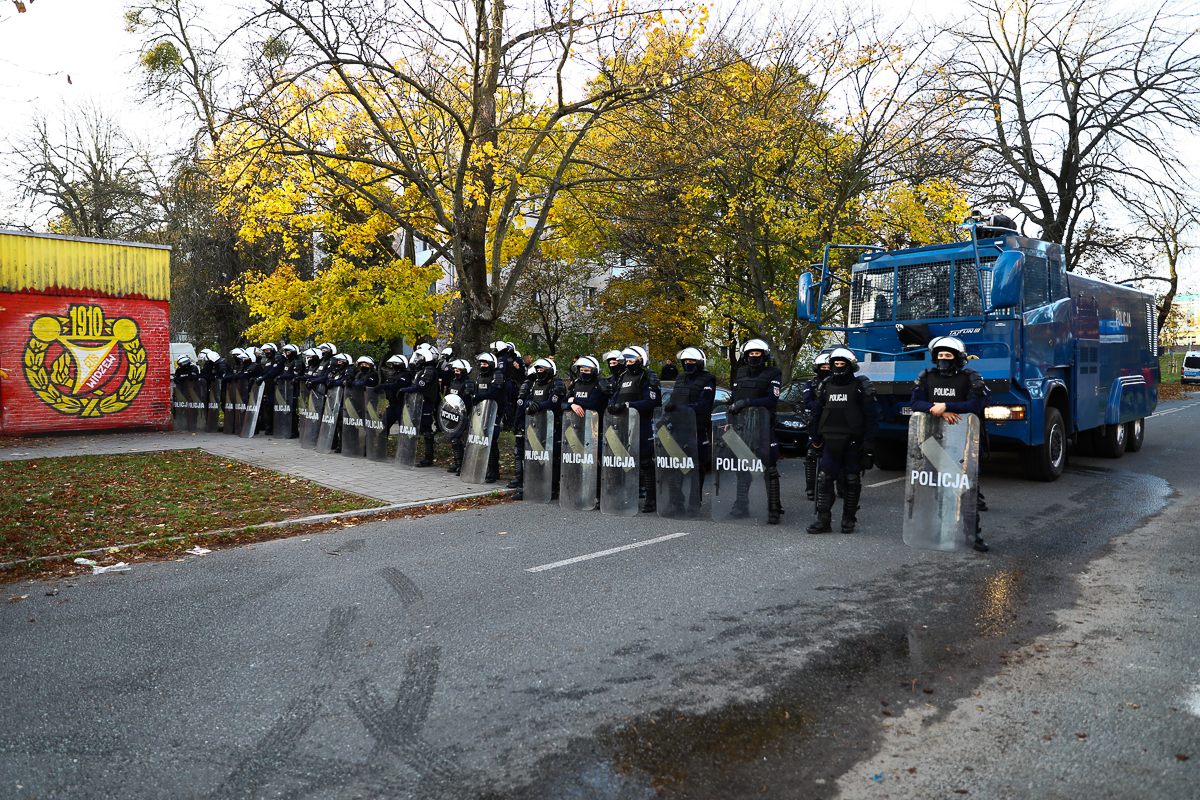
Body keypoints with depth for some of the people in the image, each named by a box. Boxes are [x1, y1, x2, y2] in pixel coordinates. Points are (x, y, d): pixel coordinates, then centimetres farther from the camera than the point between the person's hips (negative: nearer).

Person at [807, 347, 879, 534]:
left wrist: (869, 441, -11)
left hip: (853, 442, -3)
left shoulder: (861, 386, -1)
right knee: (824, 478, -6)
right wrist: (815, 438, 15)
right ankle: (823, 520, -2)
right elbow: (817, 415, 19)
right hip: (831, 441, 4)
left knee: (852, 481, 5)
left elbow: (872, 415, -4)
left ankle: (848, 520, 16)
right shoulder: (826, 387, 13)